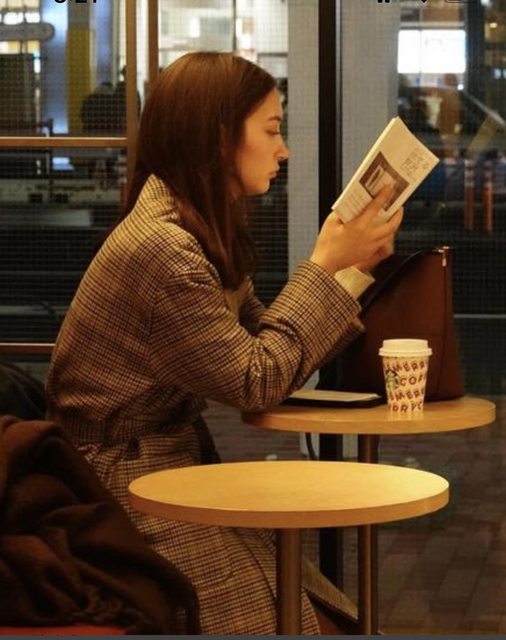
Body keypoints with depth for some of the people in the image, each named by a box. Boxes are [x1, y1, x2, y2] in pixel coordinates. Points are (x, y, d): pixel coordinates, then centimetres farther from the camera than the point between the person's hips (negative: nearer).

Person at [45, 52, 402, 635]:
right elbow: (257, 382, -16)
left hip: (177, 467, 9)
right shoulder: (160, 249, -22)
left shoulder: (205, 232, 8)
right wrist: (325, 265, -10)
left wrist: (350, 267, 4)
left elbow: (265, 343, 9)